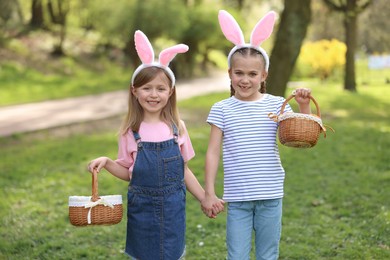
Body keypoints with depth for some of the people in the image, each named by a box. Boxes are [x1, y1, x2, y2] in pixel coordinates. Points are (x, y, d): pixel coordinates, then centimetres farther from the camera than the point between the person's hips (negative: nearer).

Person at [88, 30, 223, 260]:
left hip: (173, 208, 1)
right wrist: (106, 162, -14)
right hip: (142, 208, -1)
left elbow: (184, 170, 6)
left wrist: (205, 199, 4)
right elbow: (128, 172, 1)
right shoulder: (131, 131, -5)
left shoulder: (177, 128, -2)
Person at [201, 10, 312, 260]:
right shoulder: (222, 109, -2)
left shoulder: (277, 105, 0)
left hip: (271, 196, 1)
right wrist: (209, 193, -4)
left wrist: (304, 107, -14)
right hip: (237, 198, -1)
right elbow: (213, 152, -1)